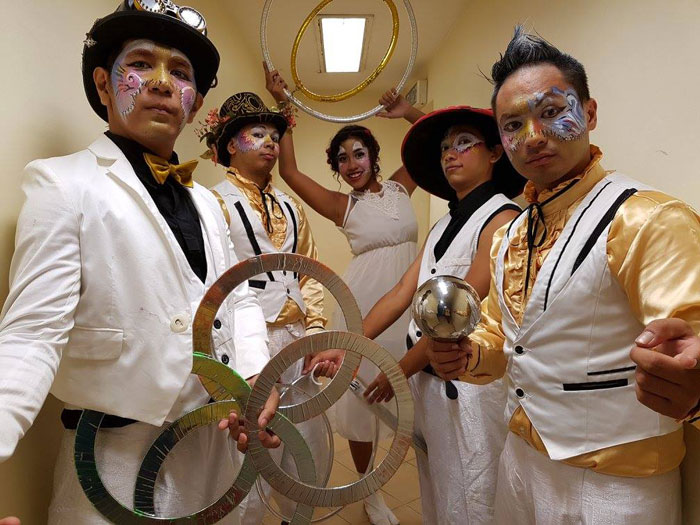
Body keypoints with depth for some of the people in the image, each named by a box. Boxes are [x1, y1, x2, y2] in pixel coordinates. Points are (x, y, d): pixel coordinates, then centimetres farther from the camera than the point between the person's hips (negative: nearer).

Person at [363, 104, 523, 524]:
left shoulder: (503, 219, -13)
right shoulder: (443, 226, 12)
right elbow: (401, 295, 4)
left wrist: (400, 371, -9)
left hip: (469, 384, -7)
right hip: (425, 378, 7)